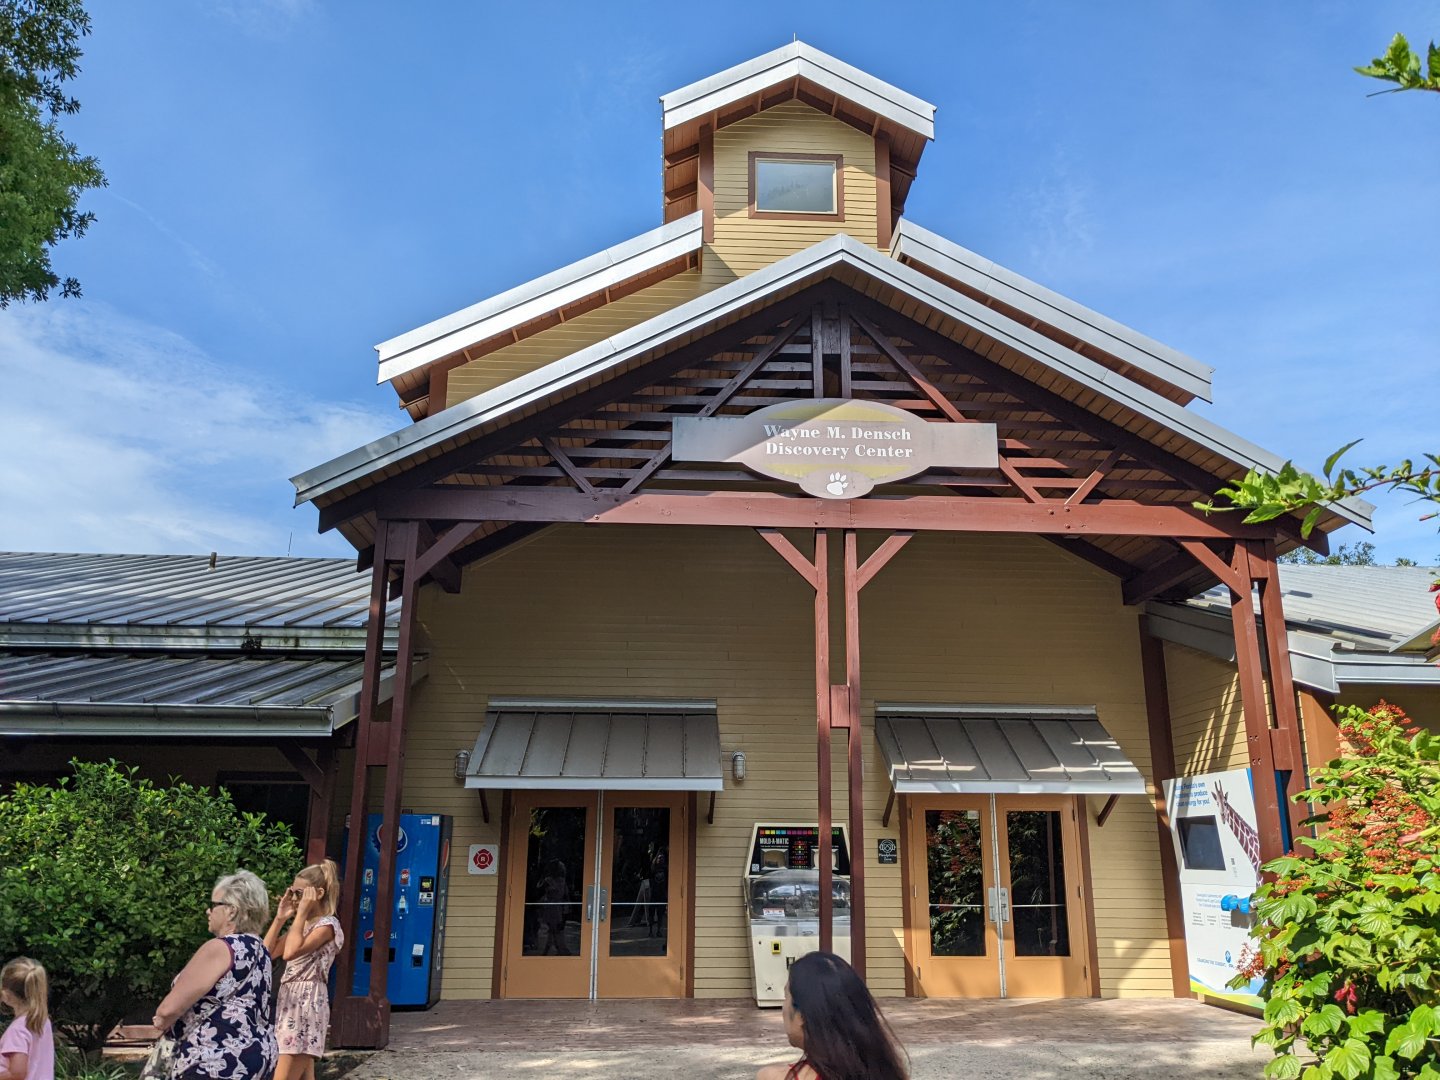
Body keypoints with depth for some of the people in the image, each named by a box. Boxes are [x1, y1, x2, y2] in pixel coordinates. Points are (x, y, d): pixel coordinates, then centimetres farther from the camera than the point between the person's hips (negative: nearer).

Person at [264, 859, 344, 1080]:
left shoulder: (327, 925, -10)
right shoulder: (302, 924, 18)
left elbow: (290, 952, -24)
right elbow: (266, 953, 13)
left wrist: (301, 912, -17)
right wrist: (281, 917, 8)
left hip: (306, 1003, -9)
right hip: (290, 1001, 9)